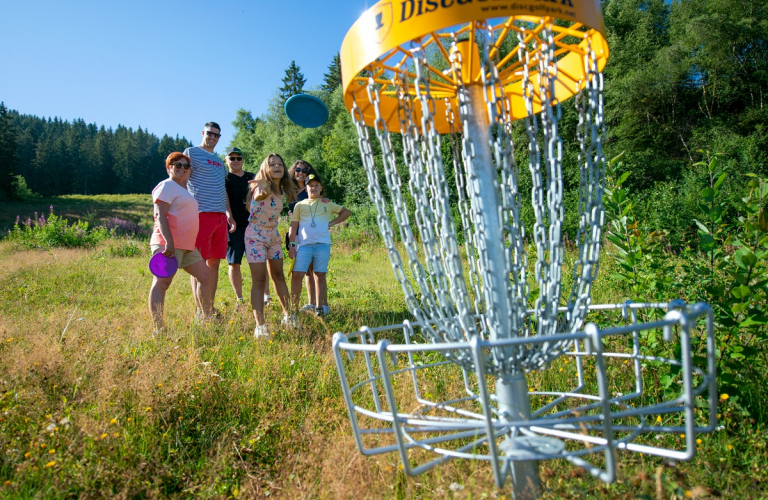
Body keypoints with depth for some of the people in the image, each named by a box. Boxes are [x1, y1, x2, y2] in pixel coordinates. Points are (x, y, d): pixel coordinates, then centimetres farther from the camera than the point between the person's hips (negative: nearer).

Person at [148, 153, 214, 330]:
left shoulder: (183, 189, 23)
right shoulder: (166, 186, -6)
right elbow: (160, 216, -16)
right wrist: (168, 242, -24)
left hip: (187, 246, 10)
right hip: (169, 245, -10)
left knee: (207, 277, 12)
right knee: (162, 282, -11)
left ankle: (208, 317, 21)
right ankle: (157, 328, -13)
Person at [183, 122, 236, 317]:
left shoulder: (219, 161, 24)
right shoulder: (192, 152, 2)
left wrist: (229, 214, 19)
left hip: (220, 216, 7)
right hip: (201, 213, -7)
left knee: (214, 262, 8)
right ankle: (200, 310, 1)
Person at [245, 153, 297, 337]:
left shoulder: (282, 191, 4)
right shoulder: (261, 188, -18)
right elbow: (263, 194, -46)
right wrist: (264, 187, -67)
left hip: (273, 235, 7)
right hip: (256, 235, -6)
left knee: (279, 276, 14)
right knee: (259, 280, -10)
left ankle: (287, 315, 26)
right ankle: (260, 325, -9)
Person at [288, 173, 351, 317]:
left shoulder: (327, 204, 14)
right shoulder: (300, 205, 15)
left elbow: (346, 212, 21)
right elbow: (293, 226, 12)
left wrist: (332, 223, 8)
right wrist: (292, 245, 1)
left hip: (322, 243, 0)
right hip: (304, 244, 0)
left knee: (320, 275, 3)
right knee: (297, 275, -8)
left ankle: (321, 307, 9)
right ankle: (294, 307, 0)